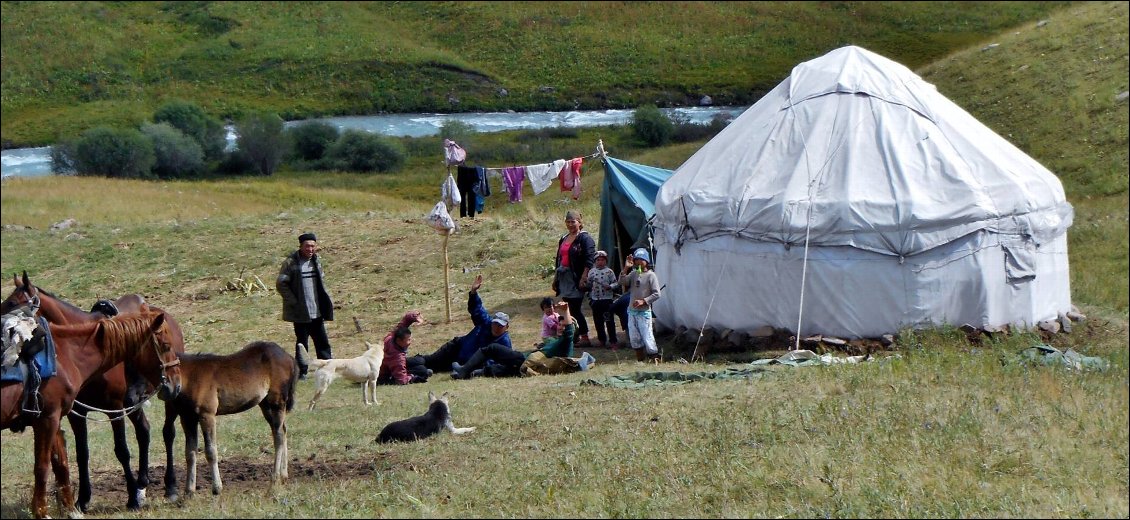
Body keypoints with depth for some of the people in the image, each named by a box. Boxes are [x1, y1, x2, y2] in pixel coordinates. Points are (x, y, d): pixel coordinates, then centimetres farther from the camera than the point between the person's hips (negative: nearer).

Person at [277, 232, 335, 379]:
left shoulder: (315, 261, 10)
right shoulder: (291, 262, -10)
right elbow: (281, 284, -11)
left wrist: (326, 299, 11)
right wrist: (293, 302, -14)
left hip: (317, 310, 5)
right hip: (300, 312, -5)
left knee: (322, 341, 7)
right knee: (302, 342, 1)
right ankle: (301, 371, 9)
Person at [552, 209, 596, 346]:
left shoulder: (585, 238, -6)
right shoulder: (563, 239, 19)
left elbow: (589, 259, -14)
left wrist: (584, 278, -21)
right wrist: (555, 278, 23)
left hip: (576, 278, -8)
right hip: (564, 277, 8)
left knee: (575, 309, -10)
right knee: (568, 310, 8)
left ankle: (584, 337, -4)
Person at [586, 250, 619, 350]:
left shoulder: (609, 272, -4)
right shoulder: (591, 272, 7)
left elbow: (616, 283, -4)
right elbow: (589, 285, 12)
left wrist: (609, 286, -21)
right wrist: (590, 298, 4)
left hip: (607, 300, -4)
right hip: (595, 300, 4)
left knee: (609, 321, -2)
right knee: (598, 321, 10)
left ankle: (613, 341, 3)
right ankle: (601, 339, 24)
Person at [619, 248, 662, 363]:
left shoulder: (651, 275, -6)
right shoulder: (633, 274, 10)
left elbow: (656, 294, -10)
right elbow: (622, 282, -3)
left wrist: (643, 301, -18)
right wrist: (626, 268, -11)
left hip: (644, 311, -6)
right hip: (632, 311, 6)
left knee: (647, 336, -11)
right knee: (634, 338, 11)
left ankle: (654, 359, -7)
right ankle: (640, 360, 22)